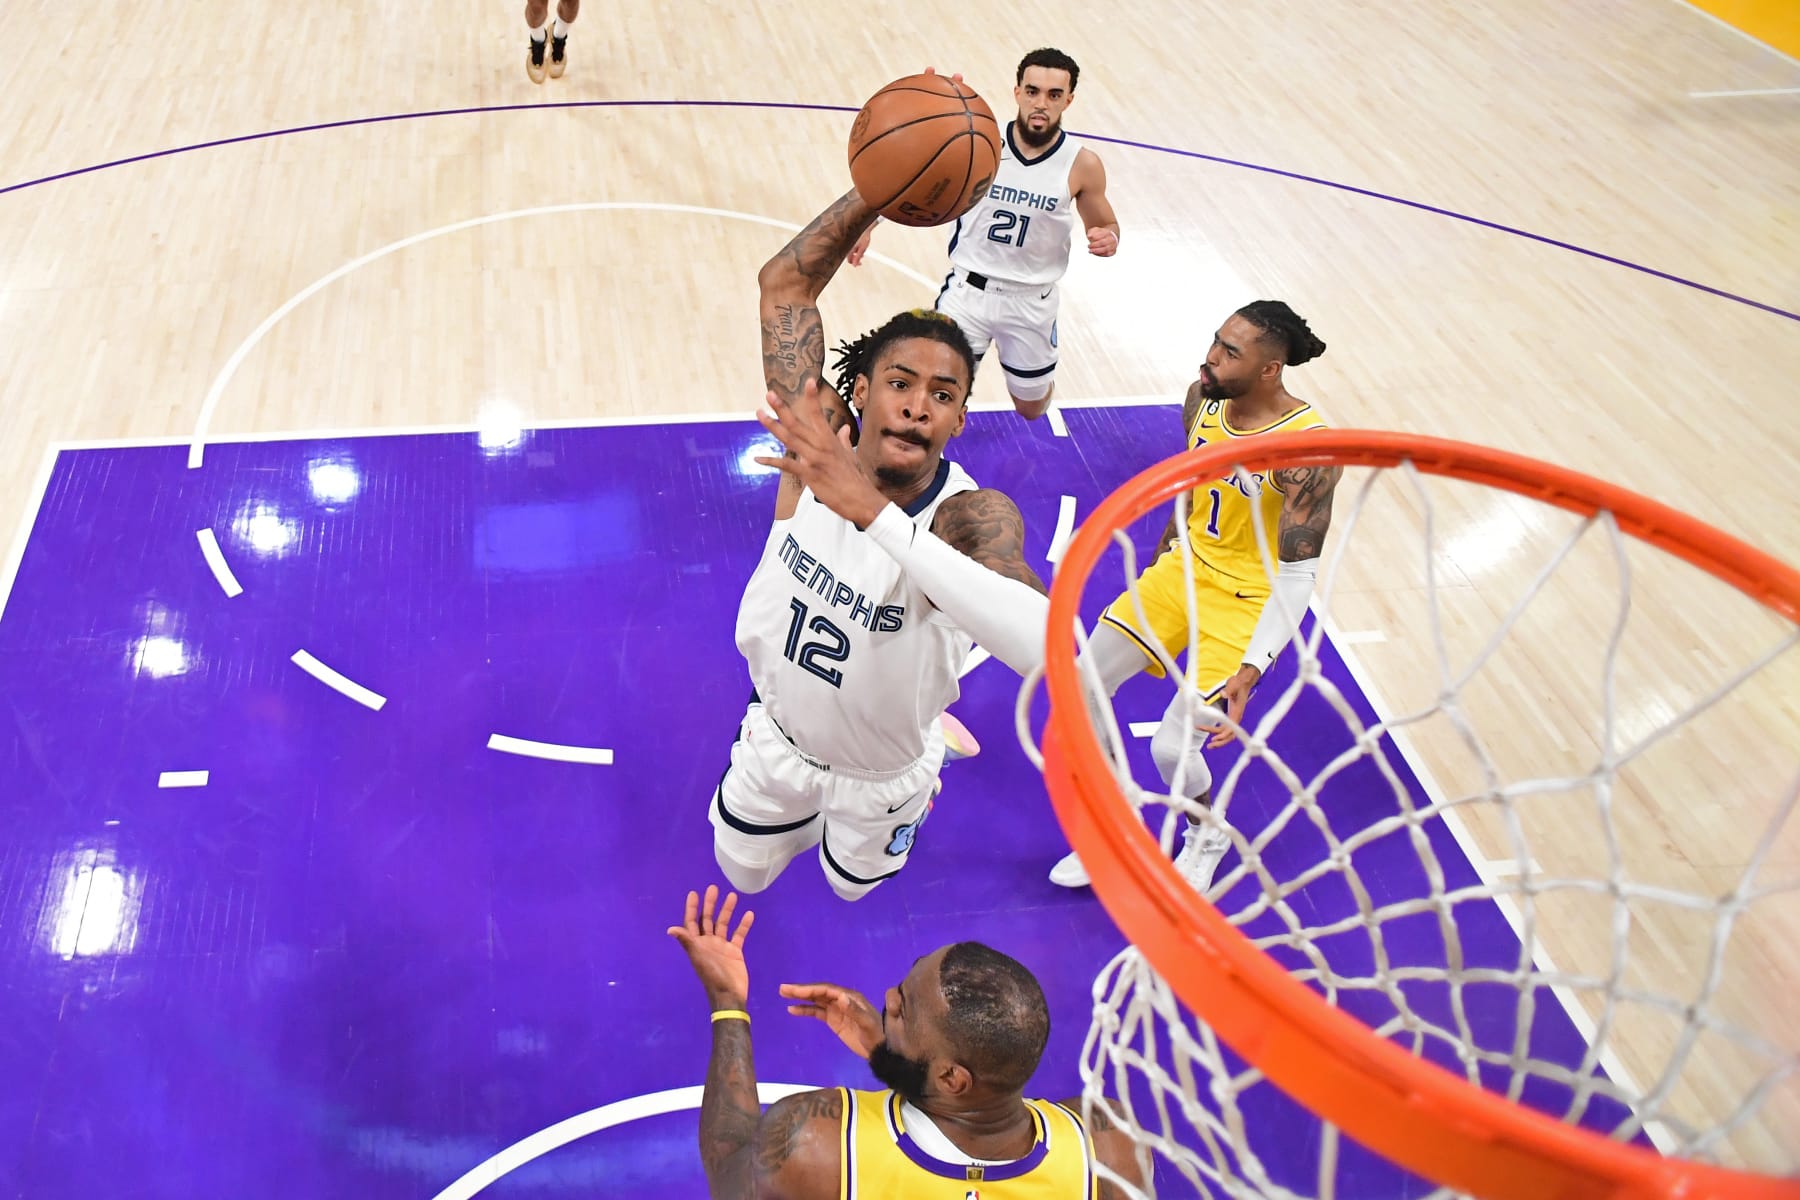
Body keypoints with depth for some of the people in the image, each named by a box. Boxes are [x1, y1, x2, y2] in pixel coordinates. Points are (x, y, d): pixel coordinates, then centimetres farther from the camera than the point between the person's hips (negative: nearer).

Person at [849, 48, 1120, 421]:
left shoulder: (1082, 165, -12)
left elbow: (1106, 226, 3)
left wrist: (1107, 239, -20)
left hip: (1031, 301, 0)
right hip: (968, 289, 0)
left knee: (1031, 409, 17)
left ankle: (1040, 369, 54)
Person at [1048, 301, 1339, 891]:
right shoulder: (1203, 397, -8)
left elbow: (1298, 576, -25)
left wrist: (1250, 671, -32)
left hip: (1249, 598, -7)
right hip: (1185, 564, 7)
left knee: (1171, 748, -9)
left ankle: (1209, 835, 27)